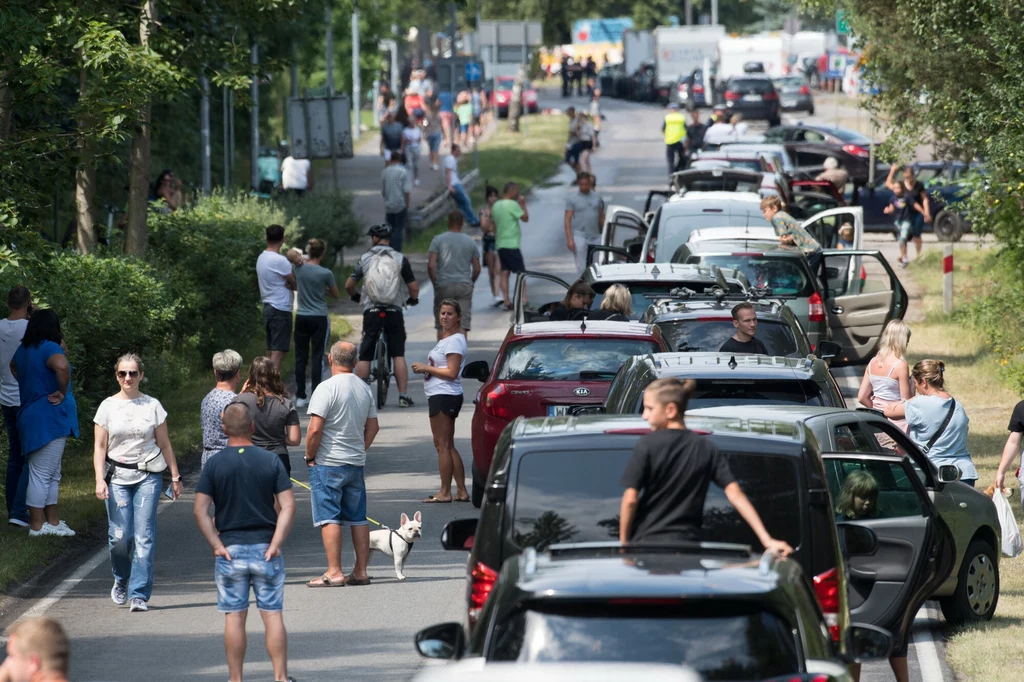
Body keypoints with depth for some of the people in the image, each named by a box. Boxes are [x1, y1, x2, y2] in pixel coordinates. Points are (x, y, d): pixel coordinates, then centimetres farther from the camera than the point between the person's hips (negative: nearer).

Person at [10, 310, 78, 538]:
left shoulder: (23, 350, 12)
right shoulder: (49, 348, -16)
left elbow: (14, 367, 34)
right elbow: (61, 366, -38)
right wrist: (62, 392, -23)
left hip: (31, 415, 9)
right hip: (49, 419, -9)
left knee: (52, 474, 18)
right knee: (41, 474, -4)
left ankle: (52, 521, 23)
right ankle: (37, 526, 0)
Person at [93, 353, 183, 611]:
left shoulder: (152, 406, 5)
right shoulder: (108, 406, 5)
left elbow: (164, 445, 10)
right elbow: (100, 447, 5)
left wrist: (175, 477, 9)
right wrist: (99, 479, -7)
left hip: (148, 476, 0)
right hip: (118, 476, 0)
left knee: (144, 536, -9)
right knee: (120, 535, -6)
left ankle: (139, 594, -7)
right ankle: (121, 580, 23)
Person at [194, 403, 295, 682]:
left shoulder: (214, 465, -2)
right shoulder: (271, 461, -1)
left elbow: (200, 510, -8)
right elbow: (288, 506, -8)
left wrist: (216, 544, -7)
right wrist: (276, 543, -9)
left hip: (230, 551, 0)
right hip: (265, 549, 0)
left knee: (234, 617, 3)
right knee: (273, 615, 3)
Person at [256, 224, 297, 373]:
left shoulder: (261, 258, 11)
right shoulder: (279, 260, -17)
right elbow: (295, 284, -10)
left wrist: (286, 283, -7)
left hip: (268, 308, 9)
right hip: (281, 310, -9)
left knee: (270, 352, 12)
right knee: (278, 352, -11)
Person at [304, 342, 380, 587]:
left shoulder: (327, 388, -14)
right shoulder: (364, 389, 8)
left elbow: (315, 429, -18)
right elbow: (373, 427, 14)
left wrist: (309, 457, -6)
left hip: (328, 464, -7)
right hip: (356, 463, 7)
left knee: (329, 518, -5)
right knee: (358, 518, 10)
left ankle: (334, 572, -9)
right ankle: (360, 571, 13)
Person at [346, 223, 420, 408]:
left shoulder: (365, 259, 2)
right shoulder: (400, 259, 0)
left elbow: (349, 285, 1)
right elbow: (413, 287, -2)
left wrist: (355, 296, 22)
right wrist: (413, 299, 20)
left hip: (371, 311, 0)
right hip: (394, 312, 0)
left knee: (364, 357, 6)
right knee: (398, 355, 5)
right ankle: (403, 396, 0)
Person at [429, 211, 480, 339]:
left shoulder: (438, 240, -2)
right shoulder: (470, 242, 6)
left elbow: (431, 266, -9)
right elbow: (477, 269, 7)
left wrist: (435, 282, 4)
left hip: (444, 285, -1)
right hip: (465, 285, 1)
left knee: (441, 324, 8)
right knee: (463, 324, 0)